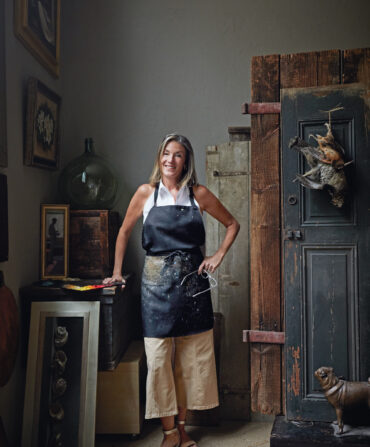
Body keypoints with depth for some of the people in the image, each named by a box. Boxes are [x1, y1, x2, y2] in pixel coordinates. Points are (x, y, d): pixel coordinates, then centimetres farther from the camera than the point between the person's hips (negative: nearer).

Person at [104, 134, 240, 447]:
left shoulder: (199, 194, 3)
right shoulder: (146, 193, 2)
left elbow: (232, 224, 14)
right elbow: (124, 232, 12)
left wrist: (219, 255, 3)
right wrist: (117, 273, 11)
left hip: (191, 280, 1)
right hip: (157, 281, -1)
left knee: (191, 357, 7)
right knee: (159, 358, -1)